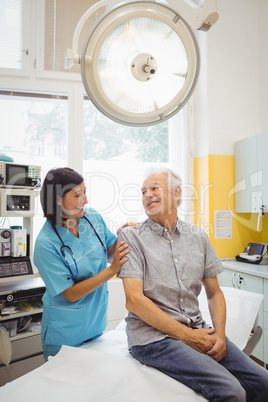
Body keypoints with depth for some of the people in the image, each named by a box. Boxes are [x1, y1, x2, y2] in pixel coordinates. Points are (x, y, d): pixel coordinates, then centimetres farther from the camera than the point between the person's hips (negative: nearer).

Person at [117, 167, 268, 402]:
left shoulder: (198, 237, 9)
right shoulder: (132, 237, -4)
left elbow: (214, 293, 14)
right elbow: (134, 300, -12)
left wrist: (220, 333, -4)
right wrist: (186, 335, -13)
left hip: (197, 331, 5)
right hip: (153, 336, -5)